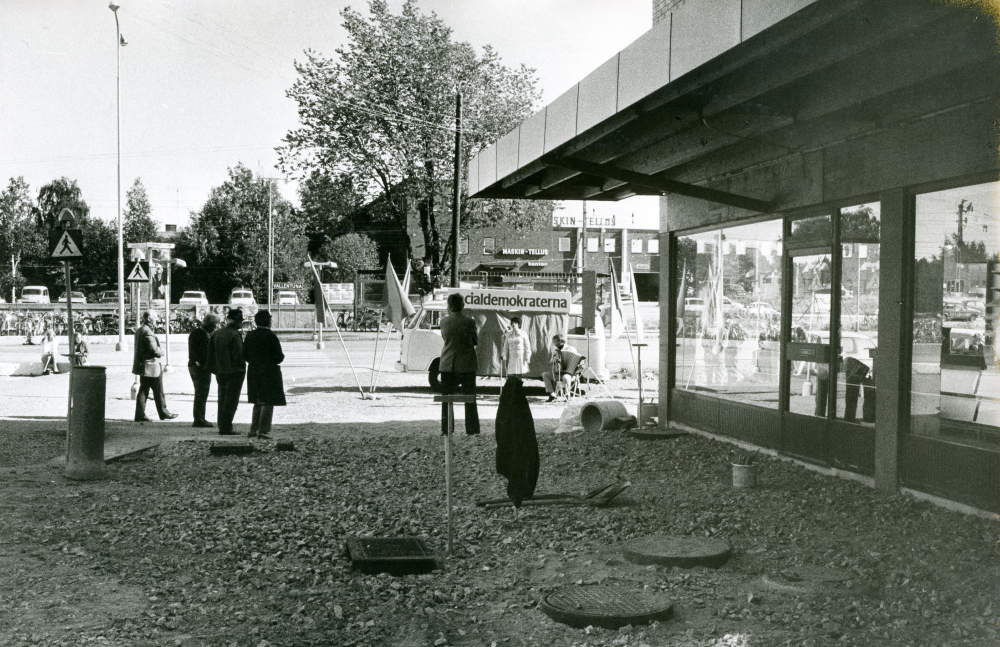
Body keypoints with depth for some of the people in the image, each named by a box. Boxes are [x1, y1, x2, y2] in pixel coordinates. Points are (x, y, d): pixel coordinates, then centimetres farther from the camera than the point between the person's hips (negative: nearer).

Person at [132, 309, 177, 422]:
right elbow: (154, 349, -23)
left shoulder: (139, 330, 14)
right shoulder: (147, 332, -18)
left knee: (143, 390, 10)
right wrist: (161, 352, -4)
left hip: (142, 365, 10)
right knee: (158, 391, 2)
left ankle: (140, 415, 9)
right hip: (151, 366, -10)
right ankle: (163, 413, 12)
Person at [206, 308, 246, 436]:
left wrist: (215, 369, 16)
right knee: (231, 400, -3)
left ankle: (222, 426, 21)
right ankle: (226, 428, -4)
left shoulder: (217, 333, 8)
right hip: (234, 372, -8)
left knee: (222, 399, 15)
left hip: (221, 372, 8)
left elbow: (211, 353, 12)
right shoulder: (235, 335, -17)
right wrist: (242, 367, -5)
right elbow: (238, 355, -20)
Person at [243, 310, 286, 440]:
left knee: (258, 402, 17)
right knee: (268, 402, 0)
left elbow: (245, 355, 6)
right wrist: (281, 356, 8)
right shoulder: (271, 336, -13)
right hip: (269, 372, -6)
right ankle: (264, 431, -2)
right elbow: (278, 357, -14)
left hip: (253, 372, 6)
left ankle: (253, 429, 18)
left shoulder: (250, 335, 4)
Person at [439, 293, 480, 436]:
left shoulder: (444, 322, -5)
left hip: (448, 364, 1)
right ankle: (472, 429, 8)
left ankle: (446, 430, 7)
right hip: (467, 364, -1)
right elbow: (476, 341, 0)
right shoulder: (469, 321, -10)